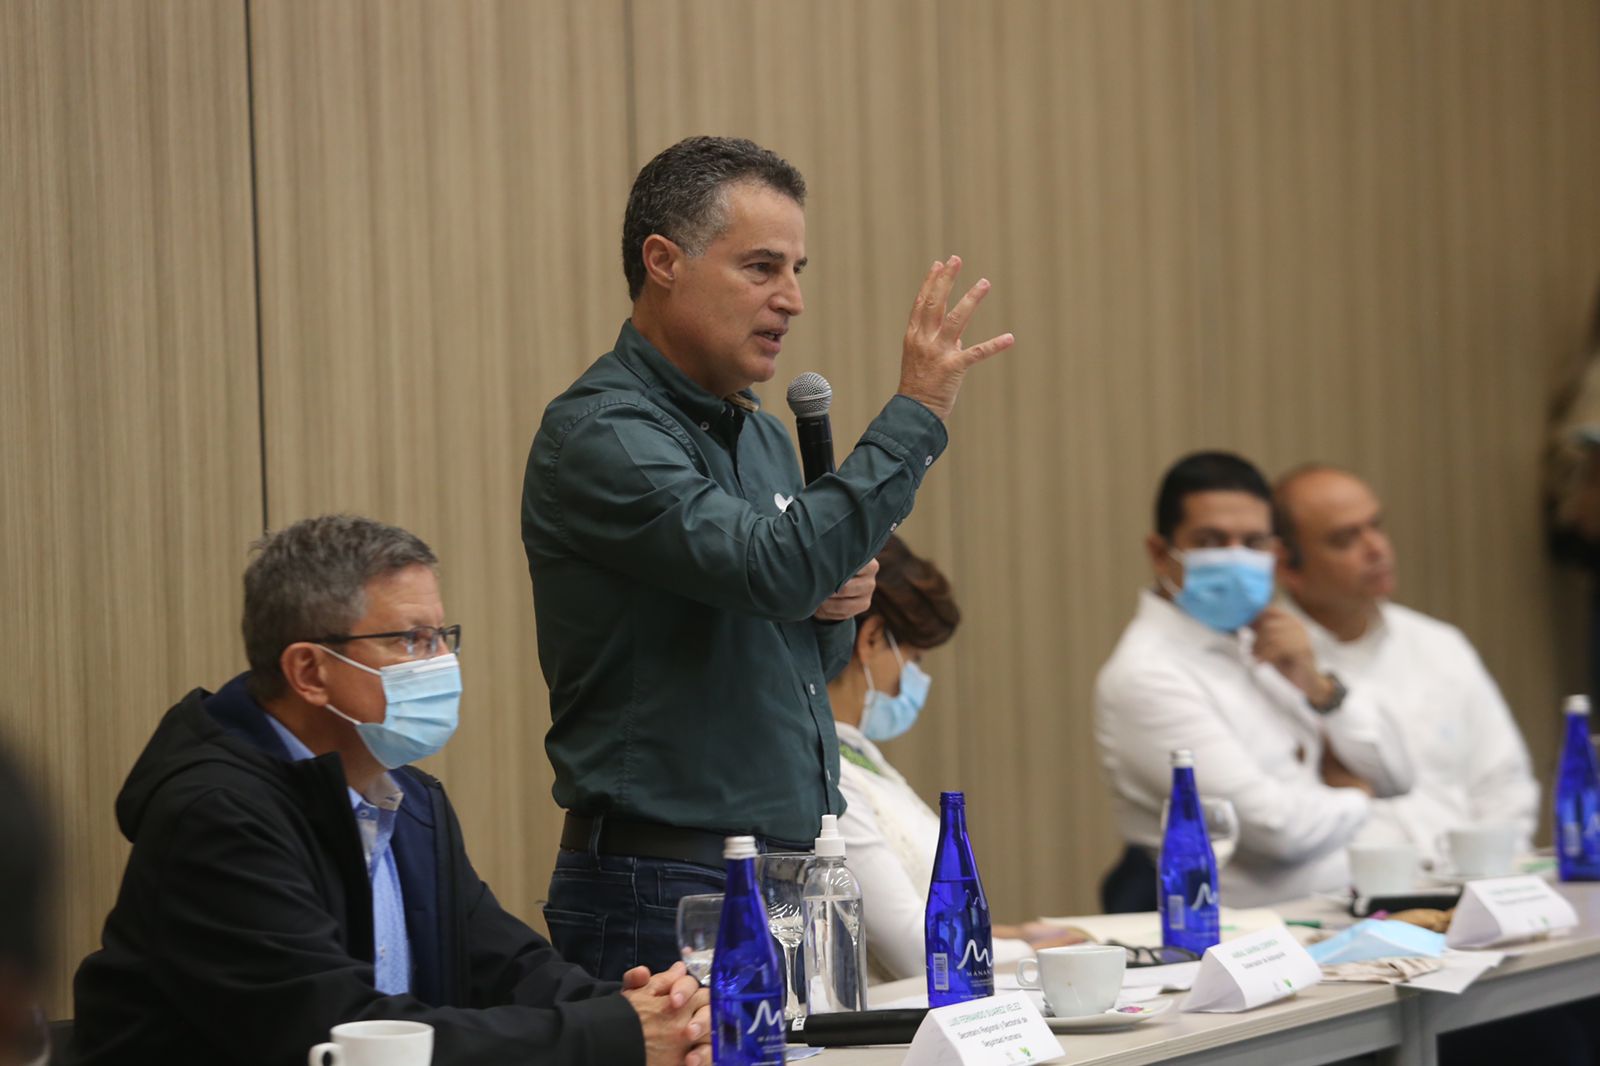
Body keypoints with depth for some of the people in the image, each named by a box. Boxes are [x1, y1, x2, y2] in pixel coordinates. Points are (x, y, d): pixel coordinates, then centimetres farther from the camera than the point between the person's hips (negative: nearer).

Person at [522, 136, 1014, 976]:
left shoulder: (763, 438, 15)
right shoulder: (599, 434, -13)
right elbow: (772, 566, -27)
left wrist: (830, 606, 2)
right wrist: (914, 416, -21)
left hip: (792, 875, 8)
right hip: (664, 886, -8)